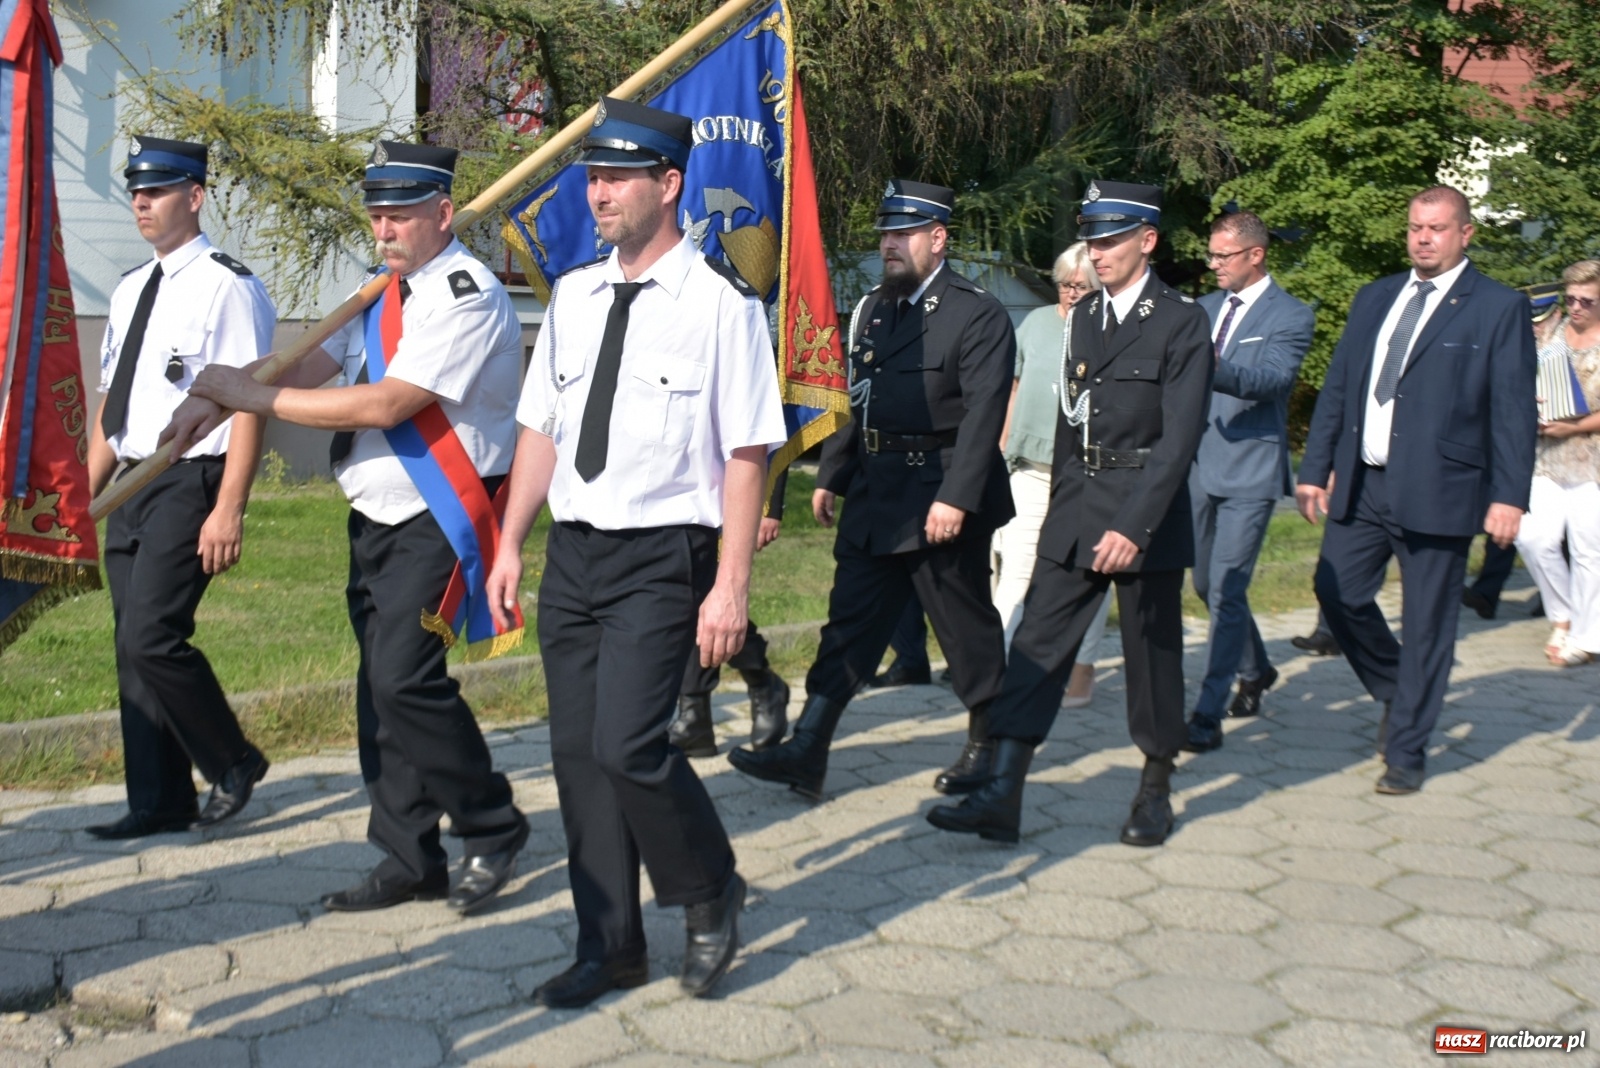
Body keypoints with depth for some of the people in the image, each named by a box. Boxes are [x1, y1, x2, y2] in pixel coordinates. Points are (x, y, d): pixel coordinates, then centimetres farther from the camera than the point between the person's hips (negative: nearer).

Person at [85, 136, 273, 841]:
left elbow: (249, 405, -15)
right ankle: (159, 803, 21)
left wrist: (229, 510, -21)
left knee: (152, 638, -14)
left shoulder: (228, 287, -10)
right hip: (132, 485, 8)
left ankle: (232, 763, 8)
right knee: (133, 647, 10)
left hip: (191, 483, -8)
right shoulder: (130, 291, 15)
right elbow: (112, 405, 20)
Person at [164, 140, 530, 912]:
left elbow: (385, 405, -22)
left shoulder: (468, 296, -15)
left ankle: (493, 829, 5)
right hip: (376, 516, 9)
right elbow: (311, 365, 8)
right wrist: (216, 400, -8)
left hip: (436, 521, -9)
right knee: (379, 685, 10)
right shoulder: (385, 293, 15)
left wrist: (255, 397, -16)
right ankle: (409, 860, 21)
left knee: (404, 677, -16)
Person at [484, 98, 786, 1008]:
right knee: (576, 752, 9)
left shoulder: (721, 302, -9)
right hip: (572, 550, 6)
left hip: (662, 557, -6)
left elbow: (746, 454, -12)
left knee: (627, 744, -16)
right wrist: (511, 544, 10)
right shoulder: (573, 295, 10)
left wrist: (731, 587, -16)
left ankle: (711, 895, 14)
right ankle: (612, 948, 25)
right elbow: (542, 427, 15)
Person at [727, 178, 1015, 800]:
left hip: (942, 500, -7)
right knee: (849, 625, 5)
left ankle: (987, 747, 24)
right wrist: (829, 476, 13)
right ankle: (806, 754, 6)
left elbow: (983, 414, -17)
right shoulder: (873, 310, 14)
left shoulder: (979, 316, -9)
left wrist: (956, 498, -23)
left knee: (967, 628, 7)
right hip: (874, 499, 7)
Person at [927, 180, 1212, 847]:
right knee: (1037, 645, -2)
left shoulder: (1182, 322, -8)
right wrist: (1061, 508, 15)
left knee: (1152, 654, 7)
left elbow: (1179, 437, -15)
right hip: (1075, 508, 5)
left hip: (1147, 513, -5)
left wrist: (1134, 524, -23)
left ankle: (1155, 792, 25)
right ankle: (1002, 797, -3)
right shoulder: (1083, 317, 12)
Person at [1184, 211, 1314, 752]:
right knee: (1206, 584, 16)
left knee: (1227, 590, -10)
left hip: (1249, 470, -7)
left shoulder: (1290, 316, -6)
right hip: (1201, 466, 7)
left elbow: (1272, 377, -24)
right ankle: (1256, 670, 38)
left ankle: (1209, 713, -6)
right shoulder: (1204, 309, 13)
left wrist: (1213, 368, -41)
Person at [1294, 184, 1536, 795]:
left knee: (1426, 624, 2)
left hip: (1437, 492, -5)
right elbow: (1337, 388, 14)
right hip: (1362, 487, 5)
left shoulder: (1499, 308, -1)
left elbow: (1513, 411, -6)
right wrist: (1315, 468, 8)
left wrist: (1509, 495, -13)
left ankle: (1406, 752, 15)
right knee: (1337, 595, 4)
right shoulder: (1374, 298, 14)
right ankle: (1396, 692, 31)